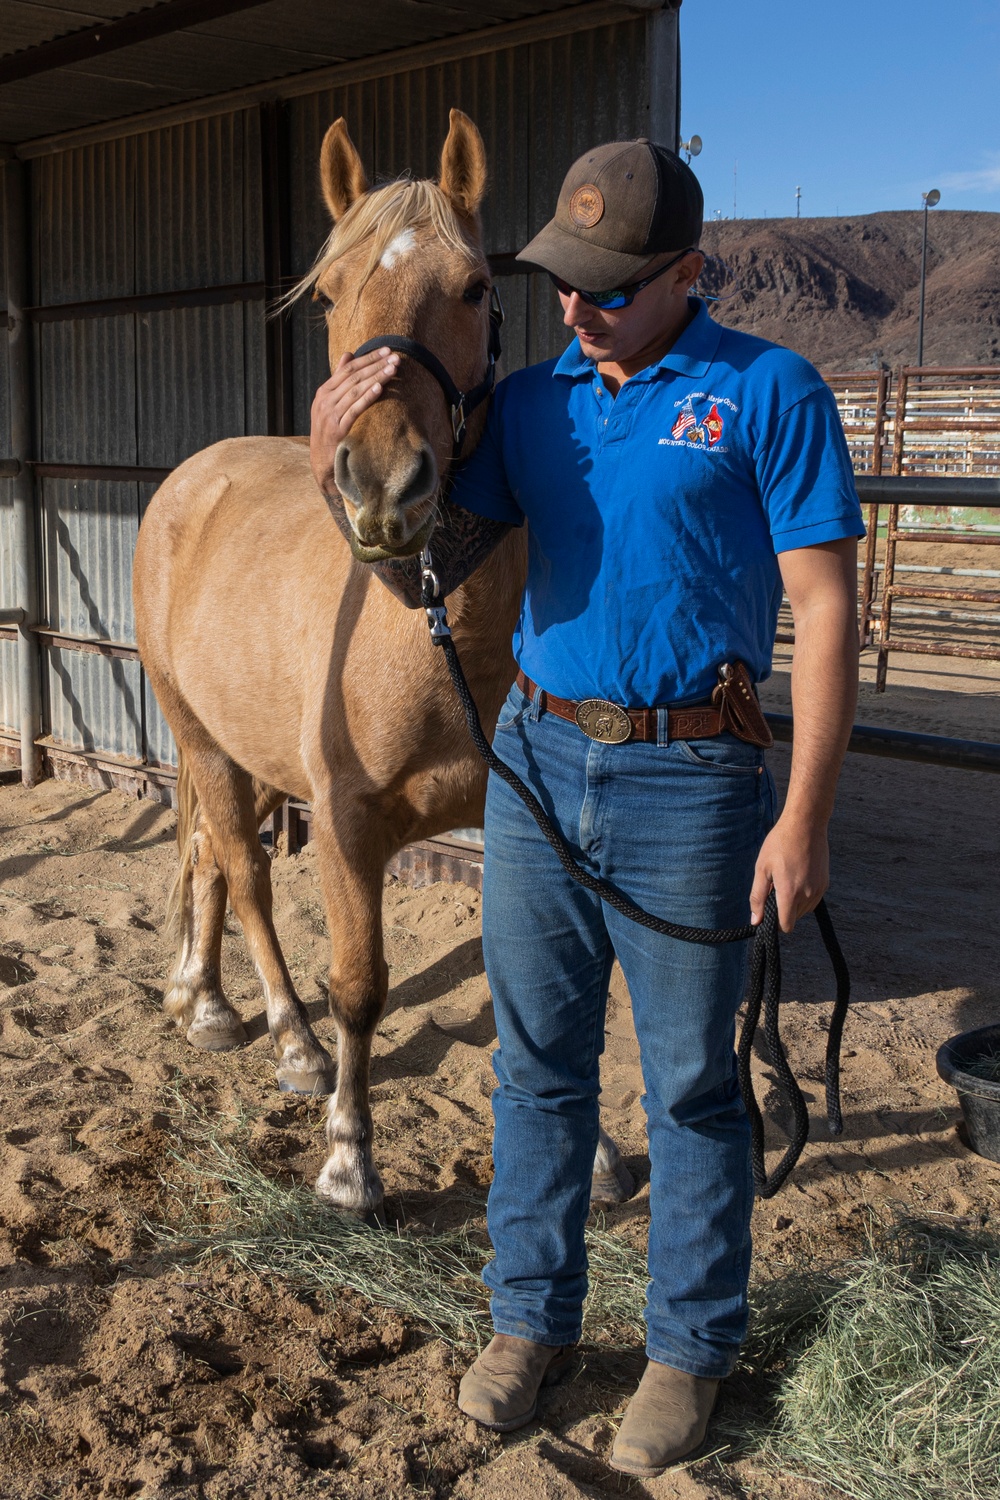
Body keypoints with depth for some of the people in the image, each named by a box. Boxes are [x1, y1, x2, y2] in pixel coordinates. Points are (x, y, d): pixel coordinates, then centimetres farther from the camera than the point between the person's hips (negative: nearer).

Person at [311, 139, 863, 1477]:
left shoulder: (768, 393, -6)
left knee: (691, 1086, 9)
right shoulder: (531, 401, 7)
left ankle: (692, 1347, 28)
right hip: (536, 763, 5)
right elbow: (429, 569, 6)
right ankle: (533, 1316, 33)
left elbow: (824, 610, -9)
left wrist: (804, 818, -14)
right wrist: (349, 461, -12)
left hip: (688, 784, -4)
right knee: (537, 1064, 14)